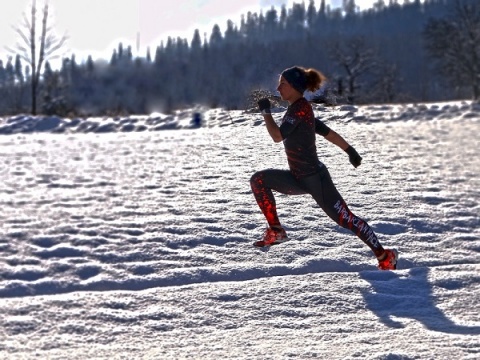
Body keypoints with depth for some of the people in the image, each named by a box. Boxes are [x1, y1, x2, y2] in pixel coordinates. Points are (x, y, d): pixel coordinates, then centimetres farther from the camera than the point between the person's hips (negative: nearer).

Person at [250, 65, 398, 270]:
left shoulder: (300, 109, -18)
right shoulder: (300, 109, 11)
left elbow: (277, 136, -26)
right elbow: (328, 133, 18)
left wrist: (266, 111, -14)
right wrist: (350, 151, 25)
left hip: (315, 178, -10)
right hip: (299, 178, 10)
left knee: (345, 218, -8)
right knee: (259, 180, 6)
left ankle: (384, 256, -1)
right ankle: (276, 231, 10)